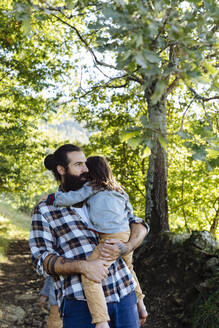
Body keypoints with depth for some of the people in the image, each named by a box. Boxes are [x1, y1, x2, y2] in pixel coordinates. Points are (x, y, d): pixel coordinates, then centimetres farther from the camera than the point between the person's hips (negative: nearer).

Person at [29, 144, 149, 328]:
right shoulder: (45, 210, 5)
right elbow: (42, 259, -4)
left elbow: (138, 225, 14)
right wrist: (83, 266, -21)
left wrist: (126, 247, -8)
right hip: (82, 304, -4)